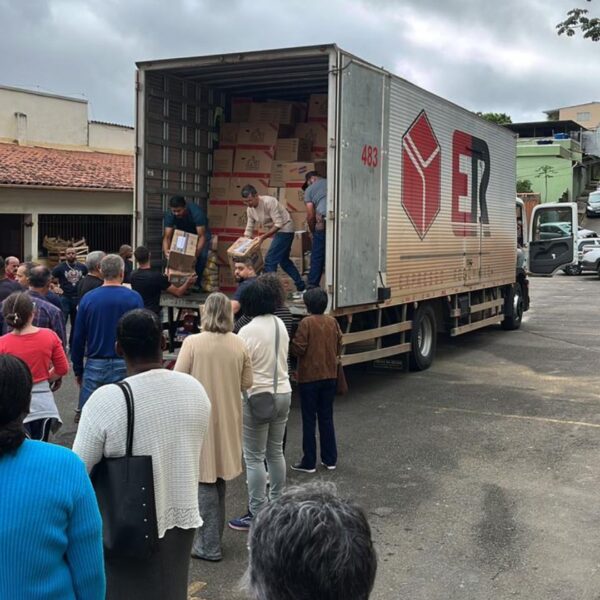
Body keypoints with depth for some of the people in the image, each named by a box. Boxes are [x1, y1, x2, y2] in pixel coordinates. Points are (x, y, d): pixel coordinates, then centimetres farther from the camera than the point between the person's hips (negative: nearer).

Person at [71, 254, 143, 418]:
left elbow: (78, 338, 3)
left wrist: (78, 369, 12)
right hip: (124, 366, -1)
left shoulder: (88, 298, 0)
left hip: (95, 366, 1)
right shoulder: (134, 298, -5)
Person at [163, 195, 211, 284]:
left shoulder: (196, 212, -40)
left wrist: (196, 253, -57)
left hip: (200, 232, -3)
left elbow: (201, 236, -41)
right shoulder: (169, 215, -30)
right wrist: (166, 251, -52)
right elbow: (167, 236, -31)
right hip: (183, 233, 3)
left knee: (201, 256, -23)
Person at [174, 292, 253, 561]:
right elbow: (246, 382, 3)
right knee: (220, 475, 19)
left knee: (205, 480, 3)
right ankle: (215, 535, 33)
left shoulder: (193, 342, -15)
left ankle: (209, 546, 7)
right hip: (228, 418, 5)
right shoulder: (239, 344, -3)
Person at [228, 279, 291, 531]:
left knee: (254, 458, 1)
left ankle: (257, 514, 7)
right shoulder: (280, 324, 3)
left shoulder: (248, 331, -19)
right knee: (276, 452, 18)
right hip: (283, 392, 7)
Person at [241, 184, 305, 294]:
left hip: (285, 229, -9)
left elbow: (278, 224, -27)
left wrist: (263, 237, -28)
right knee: (284, 260, 19)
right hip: (277, 232, 9)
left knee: (270, 260, -15)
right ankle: (301, 286, 30)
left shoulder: (269, 202, -26)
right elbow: (249, 229, 5)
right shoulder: (250, 209, -2)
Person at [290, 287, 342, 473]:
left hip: (309, 377, -5)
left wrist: (290, 343, 3)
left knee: (309, 419, 3)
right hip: (330, 376, 5)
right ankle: (330, 459, 19)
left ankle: (309, 462, 7)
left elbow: (298, 349, -16)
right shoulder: (332, 322, 2)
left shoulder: (306, 323, -14)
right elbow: (339, 347, 7)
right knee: (327, 417, 14)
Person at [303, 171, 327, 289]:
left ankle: (312, 285, 11)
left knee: (317, 256, 8)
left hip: (324, 221, -3)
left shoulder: (310, 189, 14)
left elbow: (310, 215, 8)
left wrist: (312, 231, 22)